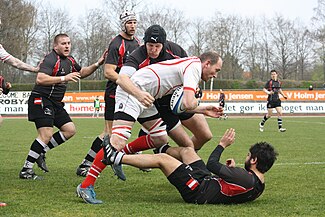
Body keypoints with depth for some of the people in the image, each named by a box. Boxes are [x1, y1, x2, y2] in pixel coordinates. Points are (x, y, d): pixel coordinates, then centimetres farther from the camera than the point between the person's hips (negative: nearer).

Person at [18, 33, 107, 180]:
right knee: (46, 134, -20)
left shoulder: (69, 60, 12)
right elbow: (40, 79, -31)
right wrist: (64, 78, -33)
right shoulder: (51, 59, -17)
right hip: (41, 100, -10)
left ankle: (41, 152, 14)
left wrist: (97, 64, 16)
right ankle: (25, 170, -16)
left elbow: (81, 72, 31)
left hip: (56, 103, 10)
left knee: (70, 130, 6)